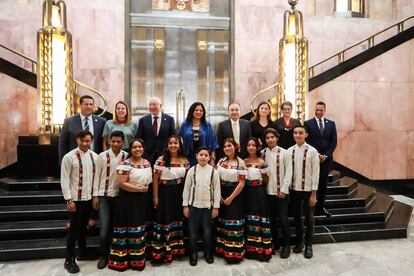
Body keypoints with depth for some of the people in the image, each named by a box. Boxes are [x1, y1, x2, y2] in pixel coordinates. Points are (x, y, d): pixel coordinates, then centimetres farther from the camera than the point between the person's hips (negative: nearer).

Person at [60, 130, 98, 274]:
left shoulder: (95, 156, 3)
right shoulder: (69, 157, -12)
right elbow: (64, 180, -12)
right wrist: (68, 200, -16)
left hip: (89, 198, 5)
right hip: (75, 199, -5)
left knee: (83, 227, 19)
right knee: (74, 228, 2)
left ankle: (82, 252, 35)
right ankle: (69, 260, 17)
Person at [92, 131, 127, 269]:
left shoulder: (127, 156, -3)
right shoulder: (102, 156, -4)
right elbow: (97, 176, 0)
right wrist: (95, 195, -2)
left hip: (120, 196, 1)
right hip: (104, 196, -1)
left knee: (116, 227, 12)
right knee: (104, 229, -4)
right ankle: (103, 256, 18)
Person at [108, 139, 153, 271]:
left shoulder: (147, 163, 8)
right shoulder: (125, 164, -12)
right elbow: (121, 183, -20)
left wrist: (147, 188, 2)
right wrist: (139, 189, -18)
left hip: (144, 201, 6)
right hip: (129, 201, -6)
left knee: (141, 230, 14)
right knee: (129, 229, 0)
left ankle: (139, 258, 28)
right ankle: (123, 259, 16)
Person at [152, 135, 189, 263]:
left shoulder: (184, 161, 2)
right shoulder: (161, 160, -7)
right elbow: (155, 179, -5)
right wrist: (156, 197, -8)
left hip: (179, 194, 4)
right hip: (165, 193, -3)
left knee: (178, 219, 12)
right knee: (164, 220, 1)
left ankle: (175, 249, 29)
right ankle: (162, 252, 14)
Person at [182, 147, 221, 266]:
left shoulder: (213, 171, -4)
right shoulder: (192, 170, -3)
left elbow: (217, 189, -1)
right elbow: (187, 188, 1)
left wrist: (216, 207, -1)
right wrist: (185, 205, 0)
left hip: (207, 206, 0)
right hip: (193, 205, 1)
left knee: (207, 232, 8)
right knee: (192, 231, 7)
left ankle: (208, 254, 29)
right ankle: (193, 255, 25)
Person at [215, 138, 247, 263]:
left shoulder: (240, 163, -9)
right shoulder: (221, 161, 5)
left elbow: (241, 183, -13)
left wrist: (230, 198, -13)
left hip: (234, 196, -5)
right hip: (221, 195, 5)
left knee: (233, 223, -1)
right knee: (222, 223, 13)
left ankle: (234, 253, 12)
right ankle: (222, 249, 27)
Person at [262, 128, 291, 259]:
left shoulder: (284, 153, -7)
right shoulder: (263, 153, 3)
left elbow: (288, 173, -7)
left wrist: (283, 190, -9)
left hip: (281, 192, -3)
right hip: (268, 191, 3)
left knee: (283, 219, 0)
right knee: (272, 219, 13)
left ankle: (286, 245, 18)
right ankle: (275, 242, 31)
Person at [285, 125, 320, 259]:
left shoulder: (312, 151, -9)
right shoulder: (289, 151, 0)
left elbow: (315, 173, -8)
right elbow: (288, 171, 1)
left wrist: (314, 193, -8)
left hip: (308, 190, -3)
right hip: (294, 189, 3)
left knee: (309, 218, 10)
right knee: (297, 217, 16)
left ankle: (308, 245, 26)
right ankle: (299, 242, 35)